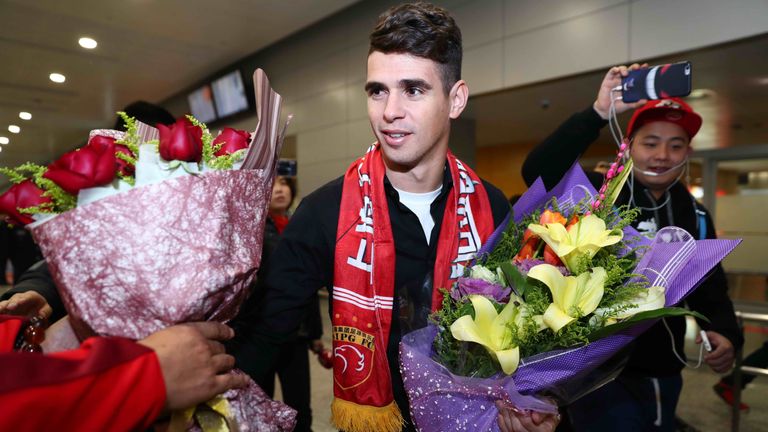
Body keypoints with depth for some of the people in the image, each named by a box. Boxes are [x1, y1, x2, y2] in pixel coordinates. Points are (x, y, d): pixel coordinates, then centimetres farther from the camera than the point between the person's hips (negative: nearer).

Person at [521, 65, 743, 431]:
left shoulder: (696, 217, 6)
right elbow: (538, 170, -30)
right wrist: (600, 112, -36)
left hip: (665, 379, 6)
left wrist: (726, 334, -10)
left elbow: (711, 292, 11)